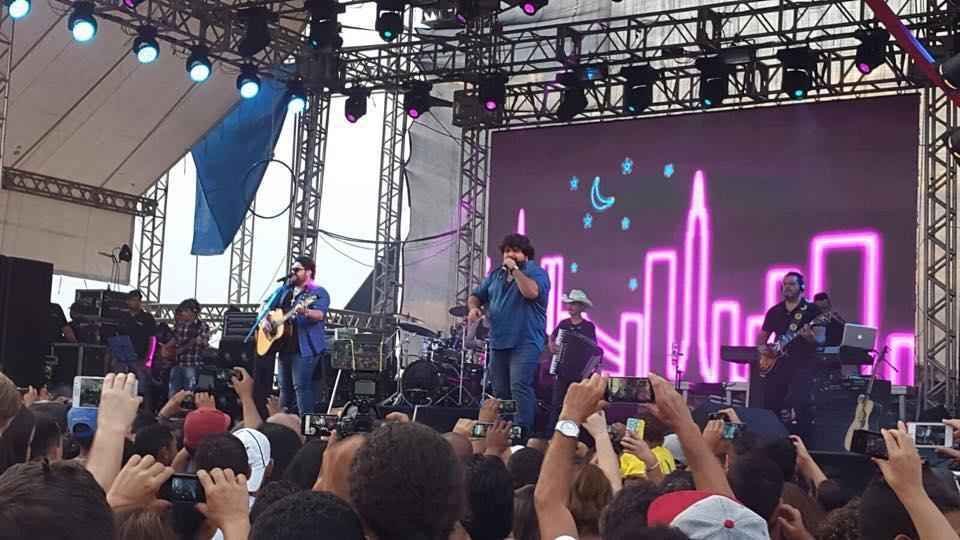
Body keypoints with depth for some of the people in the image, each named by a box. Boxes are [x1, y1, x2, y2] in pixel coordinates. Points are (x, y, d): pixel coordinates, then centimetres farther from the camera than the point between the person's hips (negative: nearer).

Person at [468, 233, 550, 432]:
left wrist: (515, 270, -15)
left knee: (519, 387, -17)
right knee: (500, 391, 11)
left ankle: (522, 430, -18)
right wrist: (474, 307, -1)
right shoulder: (495, 275, 17)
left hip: (525, 342, -7)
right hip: (498, 342, 7)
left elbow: (531, 292, -23)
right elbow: (476, 296, 21)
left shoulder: (536, 273, -3)